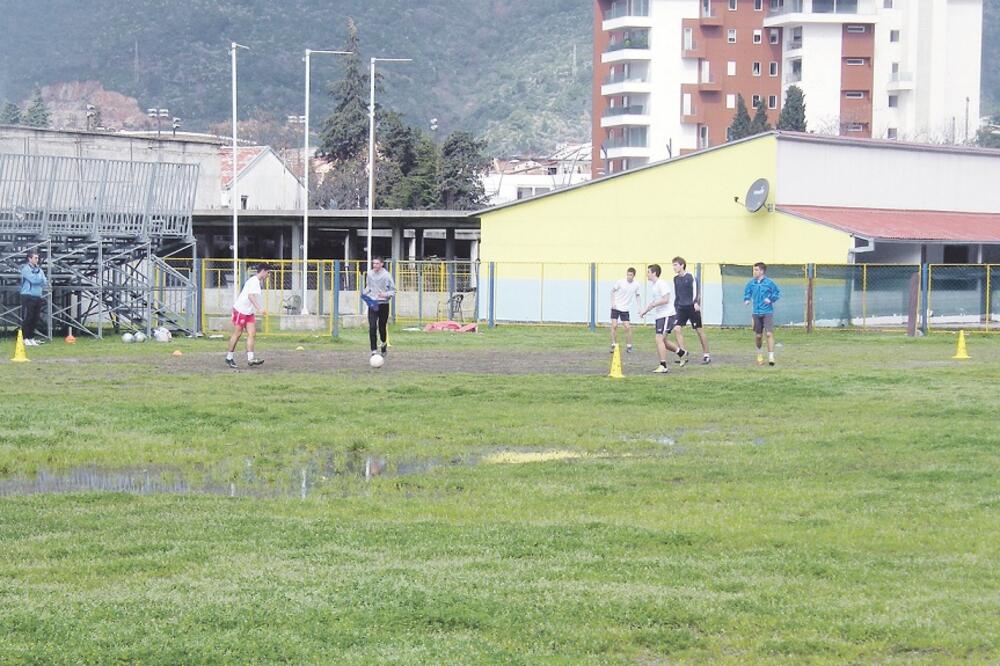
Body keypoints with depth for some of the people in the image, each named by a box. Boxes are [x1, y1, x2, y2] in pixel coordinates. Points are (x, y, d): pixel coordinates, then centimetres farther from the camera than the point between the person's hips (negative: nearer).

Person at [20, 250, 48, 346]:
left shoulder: (38, 269, 16)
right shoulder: (26, 269, -6)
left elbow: (44, 282, 7)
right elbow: (34, 279, -18)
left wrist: (37, 279, -10)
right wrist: (41, 278, 0)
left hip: (38, 297, 7)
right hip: (28, 296, -7)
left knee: (35, 319, 7)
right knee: (27, 318, -7)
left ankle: (31, 338, 13)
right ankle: (25, 339, -7)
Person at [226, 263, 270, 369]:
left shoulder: (258, 282, 13)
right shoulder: (253, 281, -17)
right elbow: (250, 296, -31)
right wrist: (259, 308, -39)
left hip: (249, 312, 9)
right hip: (240, 311, -9)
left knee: (252, 334, -3)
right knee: (237, 334, -2)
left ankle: (250, 359, -10)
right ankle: (229, 358, 8)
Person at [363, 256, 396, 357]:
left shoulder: (386, 275, -8)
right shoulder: (369, 274, 3)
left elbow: (393, 290, -4)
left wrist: (386, 294, -23)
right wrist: (365, 293, 1)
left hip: (383, 304, -2)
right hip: (372, 304, 2)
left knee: (382, 327, 9)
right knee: (372, 328, -12)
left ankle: (384, 343, 39)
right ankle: (374, 350, -10)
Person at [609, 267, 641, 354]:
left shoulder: (636, 285, -4)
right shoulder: (620, 282, -11)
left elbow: (637, 295, 13)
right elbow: (612, 291, 2)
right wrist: (613, 302, -6)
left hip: (625, 309, 2)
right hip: (616, 307, -2)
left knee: (627, 327, -4)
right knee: (614, 326, -10)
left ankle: (628, 346, 11)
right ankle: (614, 345, 1)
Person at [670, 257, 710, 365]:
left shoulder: (690, 277, -9)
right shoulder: (676, 279, 11)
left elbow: (695, 291, -17)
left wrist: (696, 303, -31)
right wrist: (675, 308, 19)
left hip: (692, 308, -6)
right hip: (681, 308, 6)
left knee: (699, 330, 2)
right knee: (676, 329, -11)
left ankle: (706, 355, 12)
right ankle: (683, 353, -6)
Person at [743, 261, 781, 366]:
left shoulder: (769, 282, -7)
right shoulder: (751, 283, 4)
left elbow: (777, 293, 2)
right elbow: (747, 292, 21)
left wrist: (771, 299, -12)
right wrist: (746, 299, 3)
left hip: (767, 312, -4)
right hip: (757, 313, 4)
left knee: (769, 334, -14)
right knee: (759, 336, 9)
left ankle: (771, 357, -13)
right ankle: (759, 355, 30)